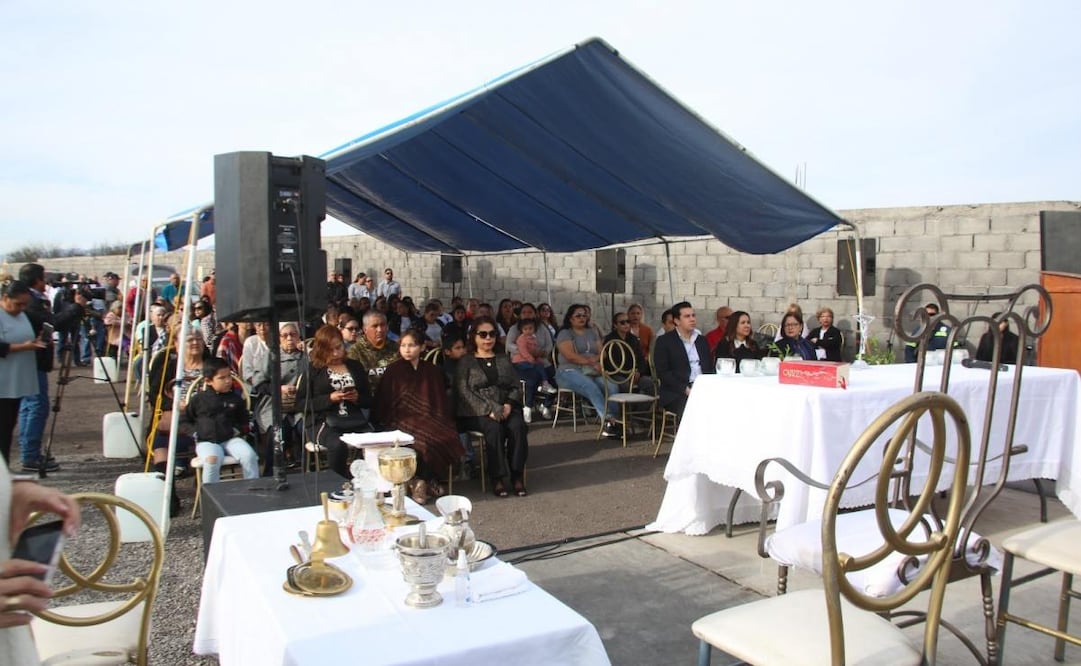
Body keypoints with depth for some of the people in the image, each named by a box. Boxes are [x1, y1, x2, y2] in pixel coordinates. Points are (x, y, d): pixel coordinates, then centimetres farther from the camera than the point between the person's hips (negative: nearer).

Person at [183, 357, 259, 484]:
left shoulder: (235, 398, 9)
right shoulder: (199, 399, 3)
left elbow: (243, 420, 21)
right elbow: (186, 419, 16)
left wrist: (238, 430, 3)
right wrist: (196, 431, 3)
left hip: (231, 439, 2)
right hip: (206, 441, -2)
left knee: (249, 455, -25)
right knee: (212, 459, -35)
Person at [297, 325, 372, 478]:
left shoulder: (355, 366, 17)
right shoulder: (313, 369, 8)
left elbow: (369, 400, 19)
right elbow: (301, 402, 1)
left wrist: (358, 398, -3)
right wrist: (329, 399, -10)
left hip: (357, 422, 3)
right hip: (327, 423, -2)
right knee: (338, 446, -35)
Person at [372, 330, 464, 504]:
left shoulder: (432, 371, 13)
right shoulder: (393, 370, 5)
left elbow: (441, 402, 15)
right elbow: (382, 402, 4)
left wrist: (441, 423, 2)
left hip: (429, 419, 3)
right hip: (402, 420, -3)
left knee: (447, 437, -29)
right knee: (424, 439, -34)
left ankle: (425, 480, -10)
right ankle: (422, 480, -10)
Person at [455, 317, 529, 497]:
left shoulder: (504, 359, 20)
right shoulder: (466, 361, 7)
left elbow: (516, 387, 14)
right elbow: (464, 392, -5)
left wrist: (509, 405, -8)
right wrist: (489, 410, -16)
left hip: (505, 409, 3)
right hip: (477, 412, -3)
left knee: (518, 426, -29)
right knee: (495, 428, -33)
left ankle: (517, 475, -20)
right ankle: (497, 477, -23)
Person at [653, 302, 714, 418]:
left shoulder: (702, 340, 21)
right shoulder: (664, 341, 3)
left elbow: (710, 368, 20)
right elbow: (662, 373, -5)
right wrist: (685, 389, -15)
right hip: (677, 393, -5)